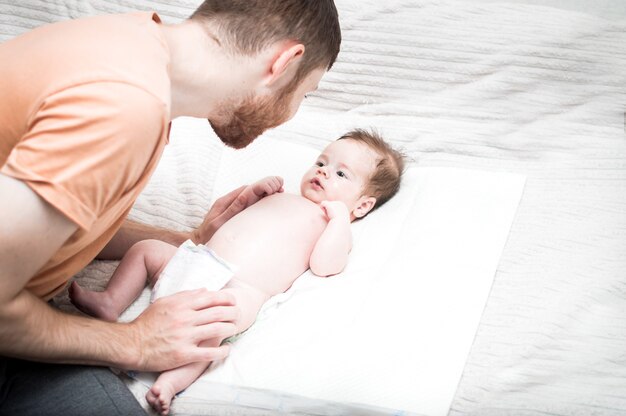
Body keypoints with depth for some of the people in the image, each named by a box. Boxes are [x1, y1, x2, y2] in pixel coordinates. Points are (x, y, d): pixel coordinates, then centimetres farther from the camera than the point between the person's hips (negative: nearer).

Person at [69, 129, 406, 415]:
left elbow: (325, 266, -12)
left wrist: (340, 217, -8)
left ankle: (174, 378, -42)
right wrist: (255, 190, 20)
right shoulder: (283, 199, 28)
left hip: (239, 289, -8)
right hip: (196, 260, 9)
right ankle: (110, 303, 7)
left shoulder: (335, 226, 8)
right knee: (146, 248, 13)